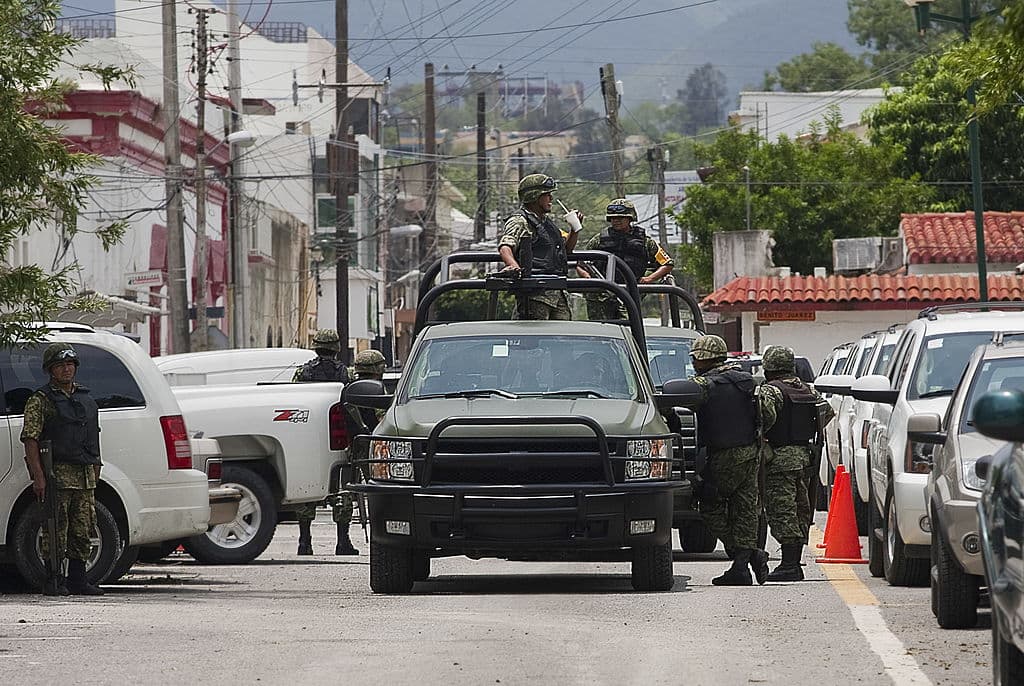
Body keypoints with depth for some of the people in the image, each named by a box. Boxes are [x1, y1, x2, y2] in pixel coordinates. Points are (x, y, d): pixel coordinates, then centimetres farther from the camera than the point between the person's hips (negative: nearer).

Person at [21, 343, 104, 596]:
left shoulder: (86, 399, 18)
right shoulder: (40, 401, -3)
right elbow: (30, 439, -10)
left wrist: (95, 473, 18)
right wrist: (38, 476, -19)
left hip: (85, 477, 6)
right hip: (57, 475, -6)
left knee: (82, 532, 7)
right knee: (56, 531, -5)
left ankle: (78, 580, 13)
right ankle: (53, 581, -1)